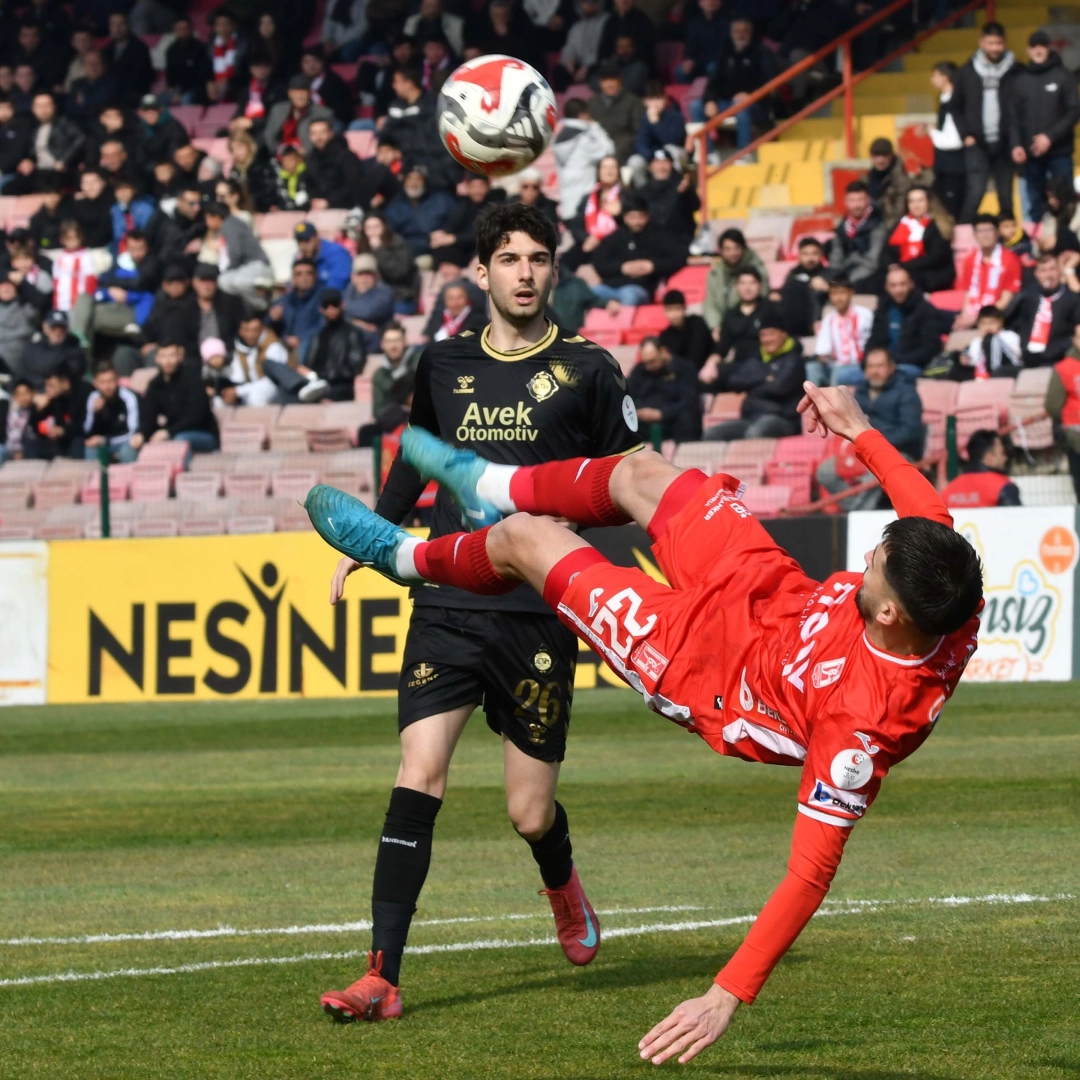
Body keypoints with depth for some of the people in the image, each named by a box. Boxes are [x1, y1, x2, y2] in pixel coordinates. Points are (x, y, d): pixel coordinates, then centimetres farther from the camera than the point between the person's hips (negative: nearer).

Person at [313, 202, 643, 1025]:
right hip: (448, 606, 2)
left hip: (541, 613, -2)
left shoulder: (586, 370, 2)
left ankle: (564, 887, 40)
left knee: (531, 812, 2)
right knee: (418, 776, -14)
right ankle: (383, 978, -16)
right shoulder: (443, 366, 10)